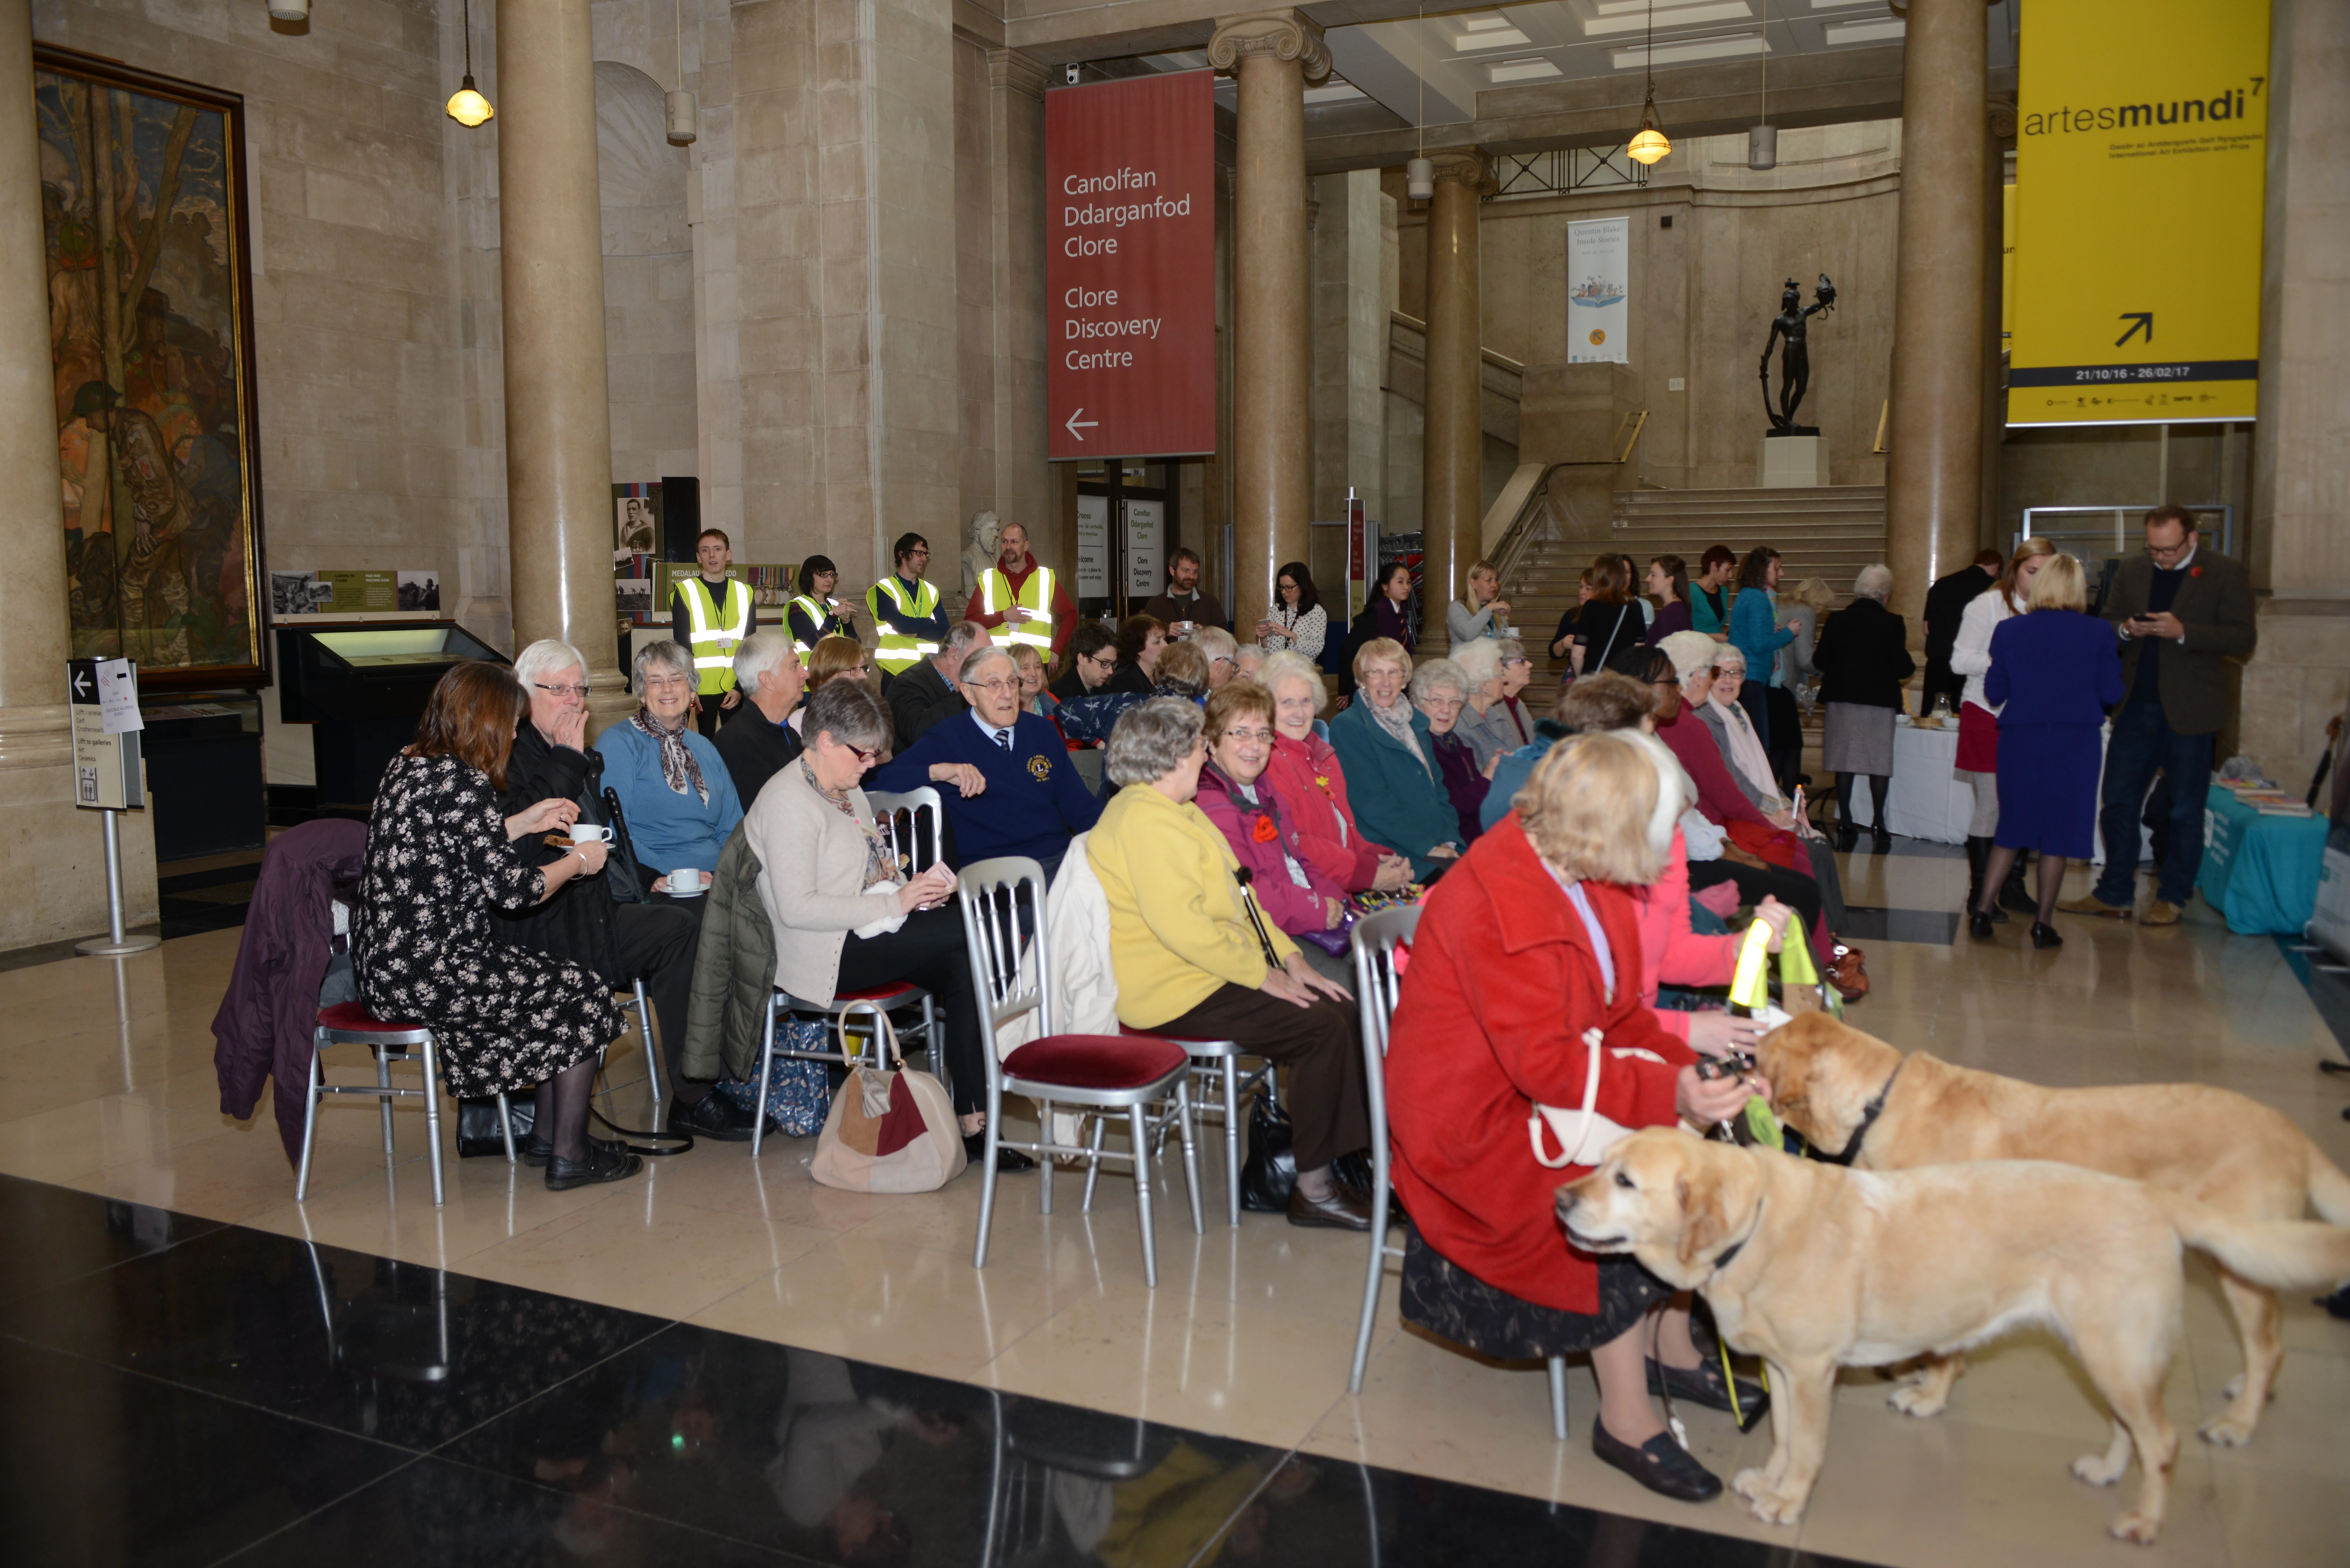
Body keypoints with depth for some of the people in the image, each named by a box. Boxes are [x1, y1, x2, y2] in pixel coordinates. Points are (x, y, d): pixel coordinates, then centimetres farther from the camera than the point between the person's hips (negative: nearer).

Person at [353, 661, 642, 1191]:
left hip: (383, 967, 10)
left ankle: (546, 1132, 28)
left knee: (553, 978, 22)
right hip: (431, 977, -10)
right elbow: (512, 889, -17)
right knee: (587, 993, 6)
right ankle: (569, 1156, 15)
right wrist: (579, 862, -1)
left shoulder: (404, 766, 10)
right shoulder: (464, 783, -19)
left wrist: (525, 823, 26)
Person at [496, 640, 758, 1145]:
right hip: (548, 923, -8)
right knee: (677, 931, -25)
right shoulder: (512, 753, -4)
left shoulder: (577, 756, 22)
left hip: (604, 902, 9)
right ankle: (691, 1099, -18)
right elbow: (518, 835, -22)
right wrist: (569, 760, -15)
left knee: (699, 912, -14)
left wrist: (648, 878, 14)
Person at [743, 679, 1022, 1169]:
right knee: (966, 931, -22)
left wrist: (917, 888, 5)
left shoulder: (847, 791, 18)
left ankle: (975, 1125, -21)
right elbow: (796, 908, -21)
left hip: (866, 931, 9)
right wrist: (894, 903, -21)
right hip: (822, 953, -9)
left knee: (962, 963, -19)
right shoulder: (789, 800, -13)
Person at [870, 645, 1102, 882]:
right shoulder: (946, 741, 5)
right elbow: (882, 778, -5)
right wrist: (937, 771, -20)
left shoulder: (1042, 731, 17)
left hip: (1061, 856, 5)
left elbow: (1080, 805, 18)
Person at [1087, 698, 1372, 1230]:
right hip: (1175, 991, -10)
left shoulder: (1176, 811, 19)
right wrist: (1263, 975, -17)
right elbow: (1181, 924, -26)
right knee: (1323, 1028, -19)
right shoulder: (1145, 819, -17)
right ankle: (1313, 1189, -10)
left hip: (1211, 971, 11)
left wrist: (1289, 960, 10)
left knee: (1341, 1009, -2)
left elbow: (1234, 898, 21)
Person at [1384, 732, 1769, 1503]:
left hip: (1541, 1083, 9)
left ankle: (1671, 1349, 16)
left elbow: (1616, 1010, 7)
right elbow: (1546, 1064, -31)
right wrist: (1670, 1093, -36)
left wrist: (1683, 1067, -9)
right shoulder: (1501, 902, -28)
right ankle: (1626, 1420, -8)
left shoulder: (1578, 877, 3)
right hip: (1475, 1124, -9)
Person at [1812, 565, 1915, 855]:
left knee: (1844, 759, 7)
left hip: (1842, 698, 2)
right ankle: (1878, 823, 6)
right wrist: (1912, 667, 15)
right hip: (1880, 700, -2)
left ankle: (1846, 823, 9)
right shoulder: (1892, 624, -9)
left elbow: (1820, 661, -2)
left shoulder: (1837, 620, -4)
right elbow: (1902, 667, -8)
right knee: (1879, 761, 6)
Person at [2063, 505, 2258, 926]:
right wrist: (2126, 629, -11)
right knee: (2119, 801, 5)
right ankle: (2115, 893, 15)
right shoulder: (2133, 570, 8)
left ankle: (2172, 898, 18)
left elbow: (2244, 640, -10)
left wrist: (2183, 632, -22)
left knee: (2185, 809, 7)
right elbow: (2107, 624, 12)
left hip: (2189, 712, -4)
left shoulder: (2225, 574, -5)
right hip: (2136, 706, 4)